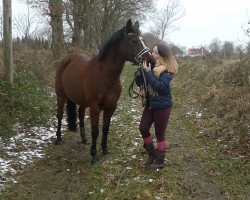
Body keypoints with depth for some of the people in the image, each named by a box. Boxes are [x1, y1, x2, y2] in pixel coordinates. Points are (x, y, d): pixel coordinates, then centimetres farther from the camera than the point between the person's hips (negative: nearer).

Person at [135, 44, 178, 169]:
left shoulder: (167, 70, -16)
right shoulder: (150, 65, 2)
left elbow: (160, 86, -28)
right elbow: (139, 82, 4)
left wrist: (148, 72, -29)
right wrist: (142, 71, -14)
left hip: (162, 106, -7)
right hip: (150, 104, 7)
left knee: (160, 134, 4)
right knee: (143, 129, 11)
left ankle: (159, 161, 22)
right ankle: (152, 154, 32)